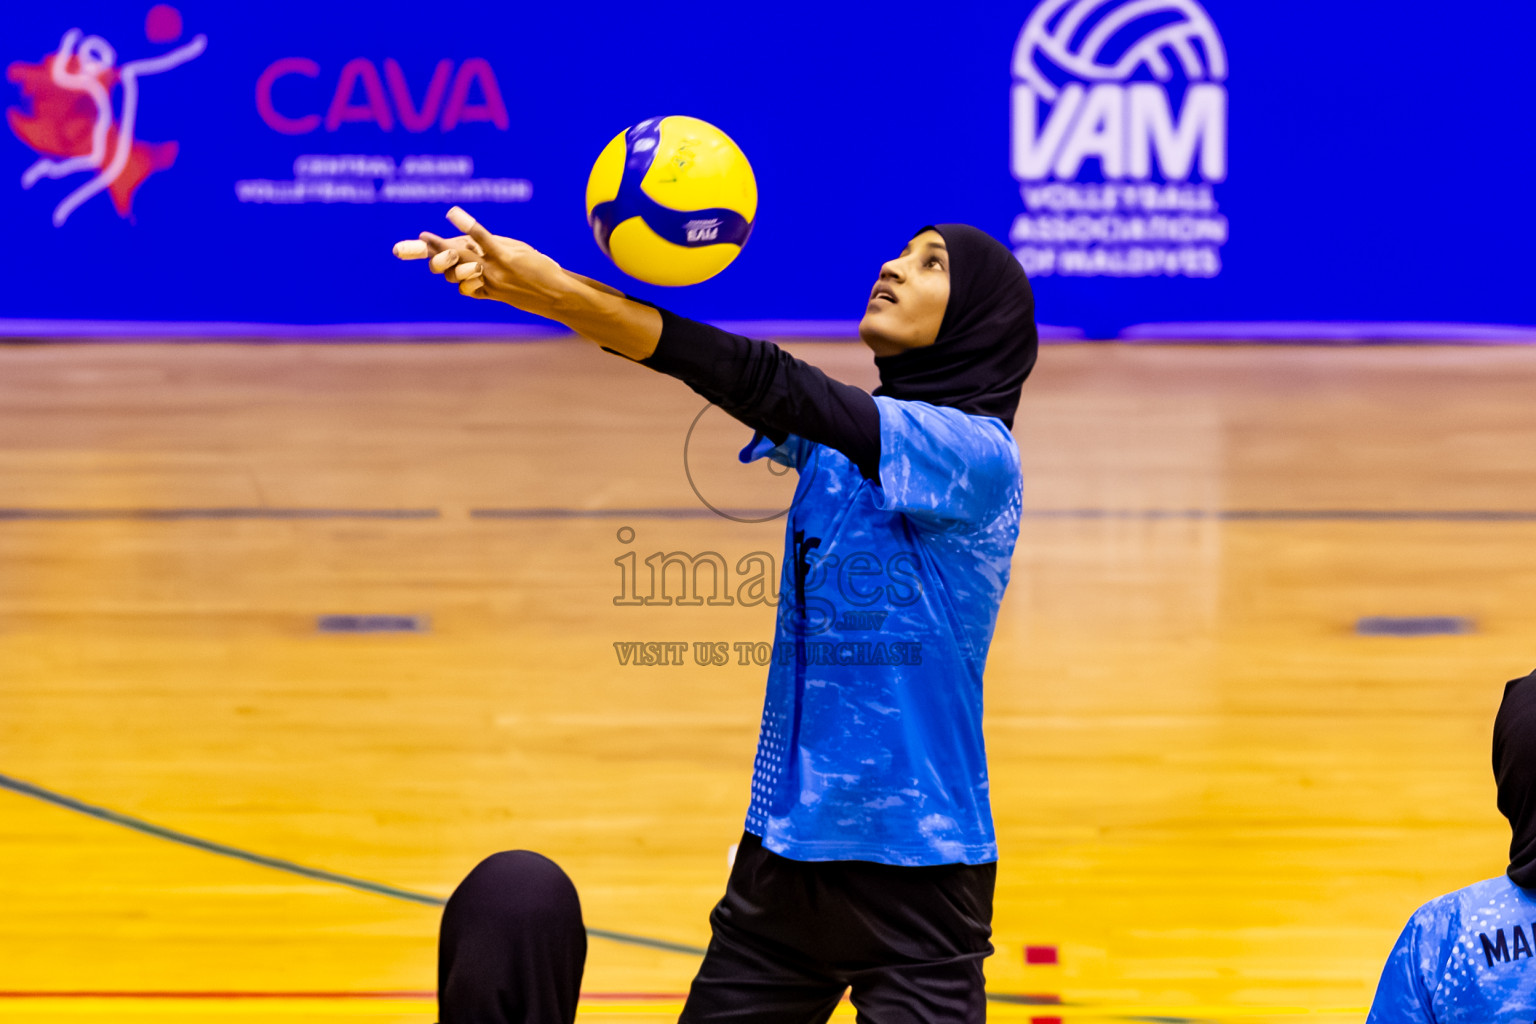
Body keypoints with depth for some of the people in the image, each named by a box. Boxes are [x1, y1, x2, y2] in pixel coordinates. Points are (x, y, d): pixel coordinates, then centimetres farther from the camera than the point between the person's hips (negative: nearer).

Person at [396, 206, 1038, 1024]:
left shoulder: (975, 451, -13)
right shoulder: (832, 433, 8)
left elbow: (773, 385, -23)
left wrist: (561, 291, -31)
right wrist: (533, 285, -23)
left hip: (916, 870, -6)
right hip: (784, 849, 6)